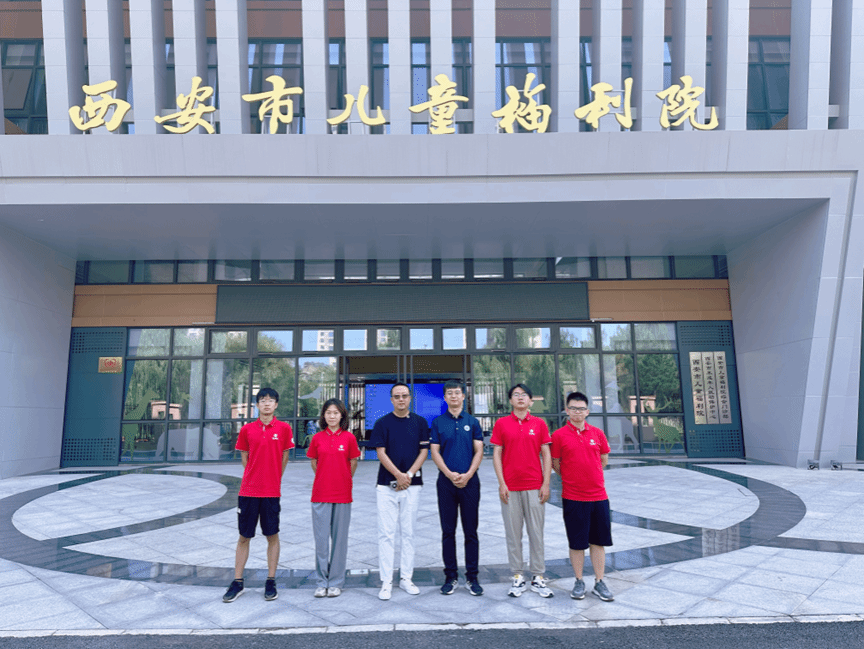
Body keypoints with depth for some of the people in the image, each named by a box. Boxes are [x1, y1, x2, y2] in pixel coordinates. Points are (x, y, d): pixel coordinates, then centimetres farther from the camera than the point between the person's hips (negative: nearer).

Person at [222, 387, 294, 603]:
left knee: (272, 535, 7)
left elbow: (284, 457, 7)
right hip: (248, 490, 1)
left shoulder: (284, 428, -1)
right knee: (244, 536, 8)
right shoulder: (247, 429, 3)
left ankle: (271, 582, 18)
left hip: (271, 492, -1)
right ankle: (237, 582, 20)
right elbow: (244, 458, 12)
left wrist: (274, 480, 9)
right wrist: (255, 478, 10)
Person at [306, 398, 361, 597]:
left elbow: (353, 463, 7)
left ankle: (336, 582, 16)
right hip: (320, 494, 1)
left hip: (342, 494, -1)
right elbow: (314, 462, 13)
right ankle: (322, 582, 15)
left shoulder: (348, 438, -1)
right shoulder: (317, 438, 3)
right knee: (321, 538, 4)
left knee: (339, 538, 5)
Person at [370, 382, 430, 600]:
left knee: (408, 533, 7)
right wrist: (398, 475, -13)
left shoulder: (420, 422, 6)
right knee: (386, 533, 0)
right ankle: (386, 581, 6)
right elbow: (381, 453, -3)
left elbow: (424, 451, 3)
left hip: (412, 485, 1)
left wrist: (409, 474, -9)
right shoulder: (382, 423, 1)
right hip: (387, 485, -1)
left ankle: (406, 578, 17)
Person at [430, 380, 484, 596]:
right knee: (448, 531, 5)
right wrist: (450, 474, -13)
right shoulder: (438, 422, 6)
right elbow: (435, 452, 1)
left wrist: (468, 474, -12)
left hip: (469, 481, 0)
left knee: (471, 531, 4)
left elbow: (478, 451, 2)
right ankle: (450, 577, 16)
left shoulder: (472, 422, 7)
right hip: (446, 482, 0)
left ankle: (472, 577, 14)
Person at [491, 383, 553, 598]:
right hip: (510, 488, 0)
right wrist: (501, 483, -5)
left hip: (535, 486, 1)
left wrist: (546, 484, -2)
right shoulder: (501, 424, 3)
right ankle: (518, 578, 15)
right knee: (513, 534, 5)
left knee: (536, 532, 5)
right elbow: (496, 454, 2)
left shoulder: (539, 424, 5)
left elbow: (546, 455, 5)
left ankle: (538, 578, 15)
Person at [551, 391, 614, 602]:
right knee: (577, 542, 6)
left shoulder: (597, 433, 4)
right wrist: (573, 479, 8)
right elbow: (555, 464, 2)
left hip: (598, 495, 3)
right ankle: (579, 582, 20)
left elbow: (604, 460, 15)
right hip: (573, 497, -3)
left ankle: (599, 582, 21)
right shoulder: (559, 435, -5)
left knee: (598, 540, 10)